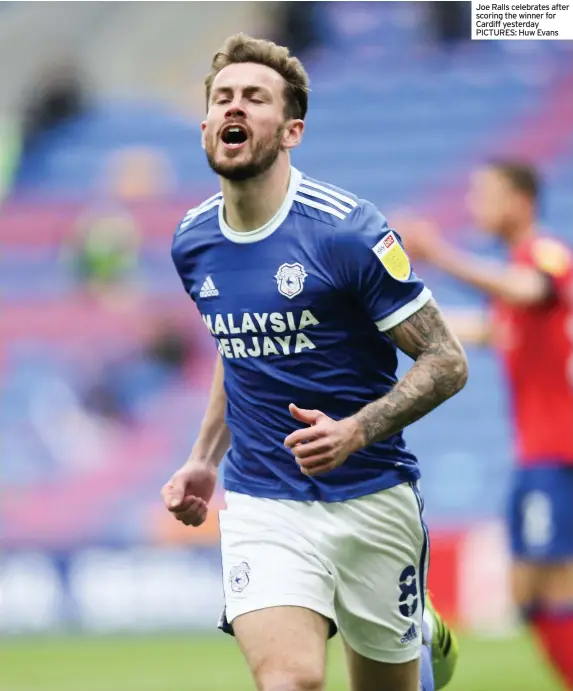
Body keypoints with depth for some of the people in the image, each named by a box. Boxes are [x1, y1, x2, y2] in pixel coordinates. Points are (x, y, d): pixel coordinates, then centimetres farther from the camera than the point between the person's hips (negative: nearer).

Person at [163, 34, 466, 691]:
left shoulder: (347, 230, -13)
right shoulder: (193, 242, 4)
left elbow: (446, 362, -10)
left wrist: (355, 431, -24)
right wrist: (205, 458, 14)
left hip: (373, 500, -2)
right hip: (261, 506, 2)